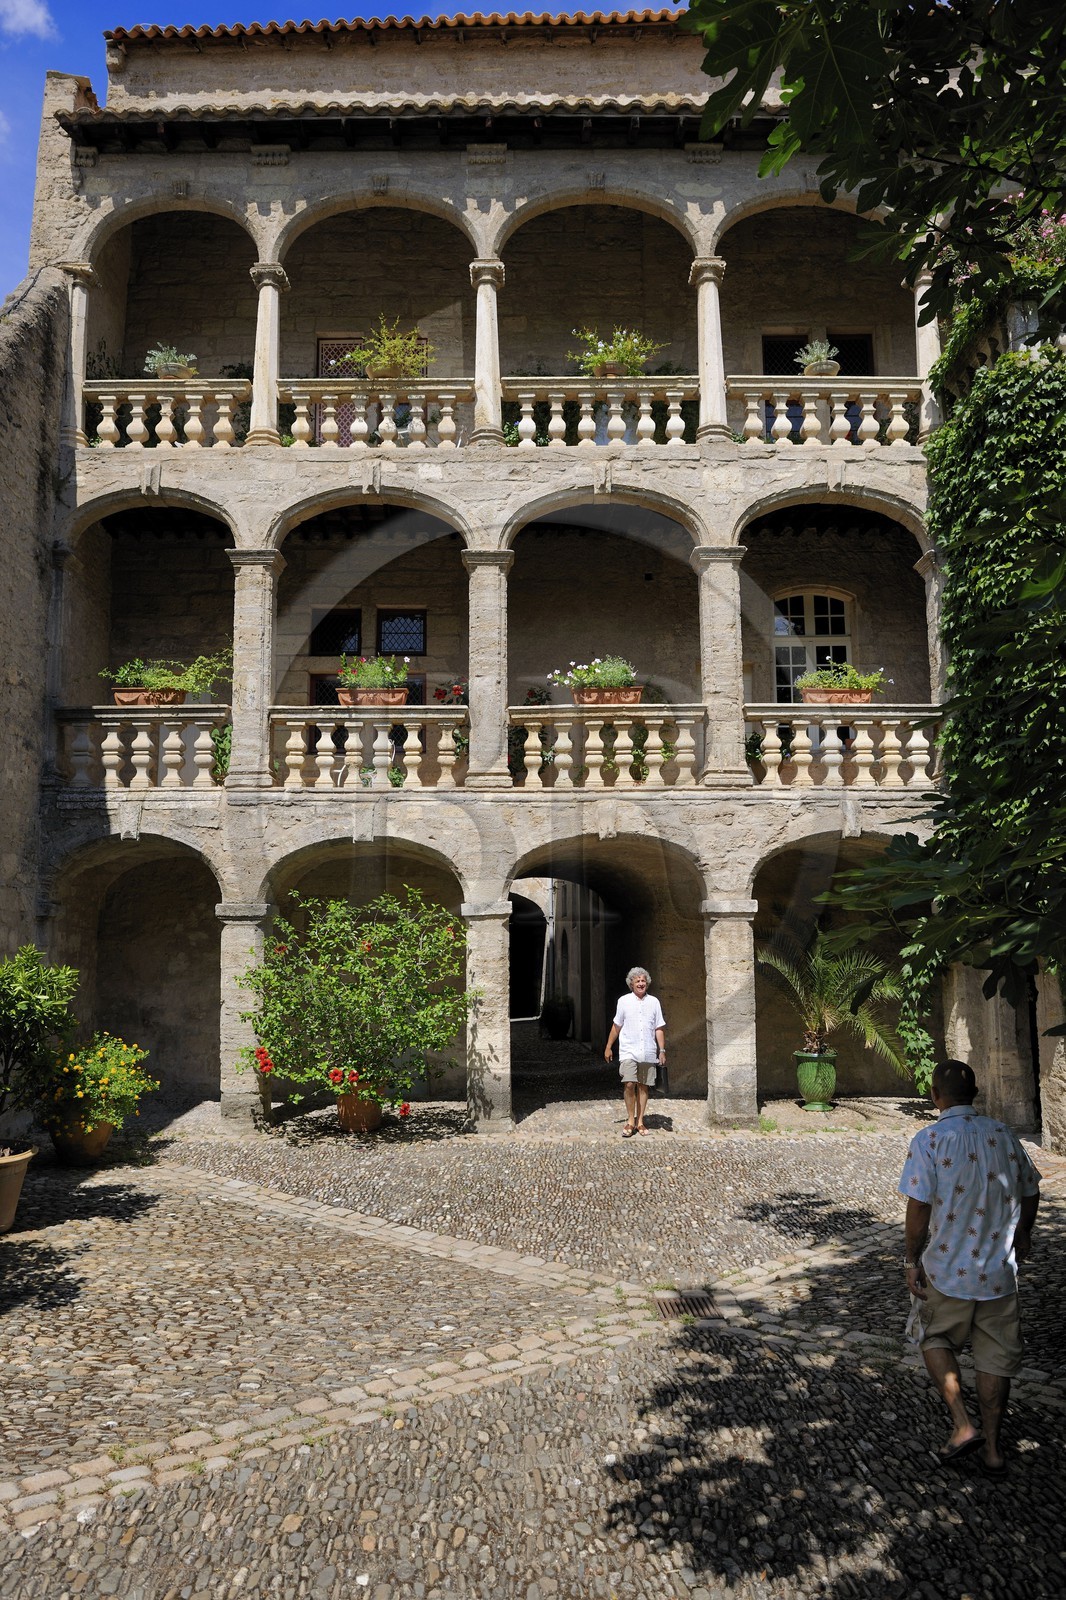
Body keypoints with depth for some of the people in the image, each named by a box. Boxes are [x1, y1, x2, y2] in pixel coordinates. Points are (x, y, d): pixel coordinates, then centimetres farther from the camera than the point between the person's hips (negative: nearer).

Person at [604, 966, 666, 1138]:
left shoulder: (653, 1002, 6)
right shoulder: (624, 1001, 2)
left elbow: (659, 1028, 8)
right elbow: (616, 1026, 9)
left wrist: (662, 1050, 2)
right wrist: (608, 1047, 10)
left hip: (648, 1053, 2)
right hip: (628, 1051, -2)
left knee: (643, 1087, 6)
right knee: (629, 1084, -13)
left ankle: (640, 1122, 16)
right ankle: (630, 1121, -1)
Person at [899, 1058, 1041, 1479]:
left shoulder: (929, 1140, -14)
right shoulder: (1004, 1135, 0)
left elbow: (919, 1208, -16)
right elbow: (1030, 1194, 10)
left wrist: (911, 1261, -4)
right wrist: (1022, 1236, 27)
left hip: (949, 1269, -3)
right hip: (1000, 1269, 3)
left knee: (937, 1339, 19)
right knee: (996, 1354, 15)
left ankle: (962, 1424, 8)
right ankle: (992, 1449, 21)